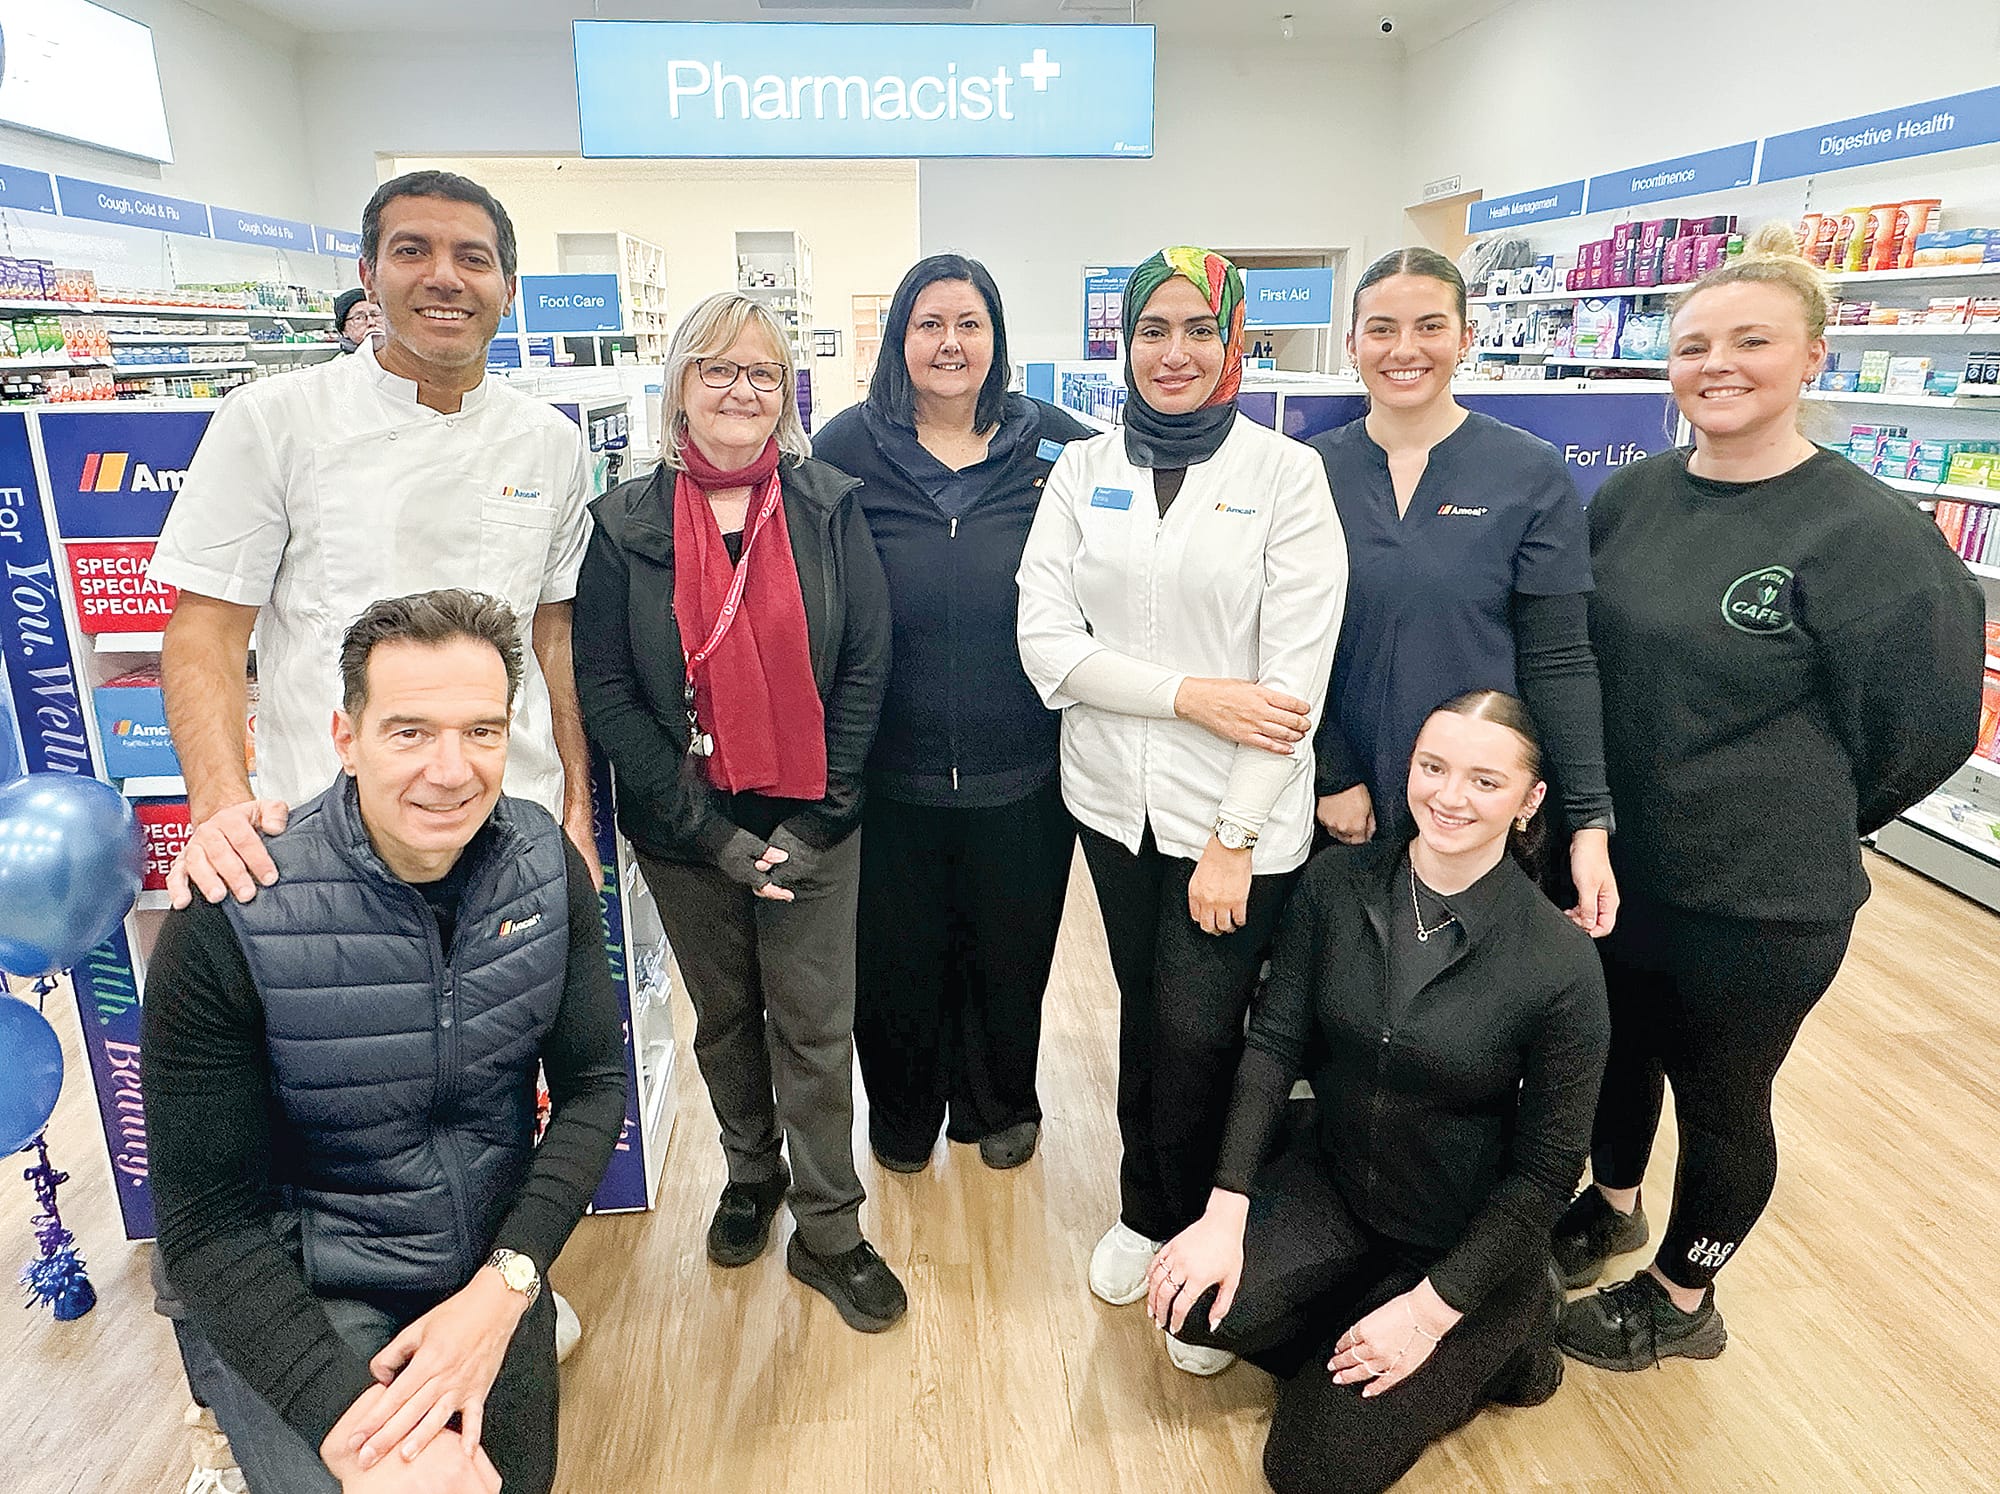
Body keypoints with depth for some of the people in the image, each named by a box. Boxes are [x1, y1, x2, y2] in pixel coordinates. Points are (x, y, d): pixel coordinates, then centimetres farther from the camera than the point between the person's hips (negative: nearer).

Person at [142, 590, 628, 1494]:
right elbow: (208, 1225, -19)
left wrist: (503, 1288, -21)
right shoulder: (231, 925, -25)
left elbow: (593, 1086, -9)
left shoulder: (547, 866, -14)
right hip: (284, 1293, -3)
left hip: (491, 1266, 4)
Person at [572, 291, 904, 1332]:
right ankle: (751, 1176, 43)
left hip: (811, 827, -1)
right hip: (686, 832, 1)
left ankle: (828, 1231, 24)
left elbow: (866, 668, -4)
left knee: (816, 1031, 6)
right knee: (725, 1020, 19)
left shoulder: (829, 508, -3)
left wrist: (816, 818, -10)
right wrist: (712, 832, -12)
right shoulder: (625, 525, -3)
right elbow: (603, 690, -6)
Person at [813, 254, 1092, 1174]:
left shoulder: (1052, 443, 0)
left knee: (1009, 949, 17)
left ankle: (999, 1105, 45)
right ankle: (902, 1114, 44)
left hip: (1022, 767, 1)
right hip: (891, 766, 0)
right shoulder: (849, 447, -3)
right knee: (895, 953, 16)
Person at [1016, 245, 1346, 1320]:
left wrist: (1233, 840, -14)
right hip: (1114, 797, 3)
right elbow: (1043, 639, -5)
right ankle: (1146, 1213, 41)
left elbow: (1295, 676, -11)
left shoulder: (1286, 474, -6)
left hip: (1238, 811, -3)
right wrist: (1189, 694, -16)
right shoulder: (1083, 471, 3)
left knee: (1197, 1036, 0)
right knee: (1144, 1012, 17)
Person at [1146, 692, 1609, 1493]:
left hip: (1466, 1237, -3)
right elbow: (1274, 1041, -9)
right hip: (1331, 1178, 3)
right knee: (1205, 1306, -21)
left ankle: (1501, 1339, 15)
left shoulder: (1561, 965, -21)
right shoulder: (1336, 882, -12)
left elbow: (1545, 1170, -13)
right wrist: (1226, 1210, -17)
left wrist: (1430, 1309, -13)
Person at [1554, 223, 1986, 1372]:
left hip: (1760, 899, -5)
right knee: (1622, 1048, 24)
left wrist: (1794, 829, -2)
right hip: (1612, 860, 5)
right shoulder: (1633, 498, -1)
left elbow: (1926, 727, -10)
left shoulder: (1870, 533, -17)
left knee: (1720, 1099, 15)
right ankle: (1614, 1205, 53)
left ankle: (1683, 1301, 39)